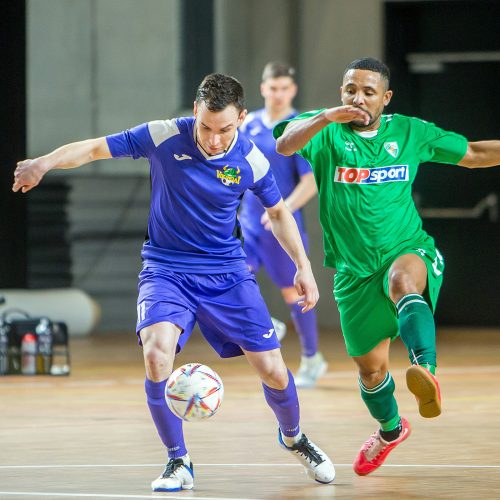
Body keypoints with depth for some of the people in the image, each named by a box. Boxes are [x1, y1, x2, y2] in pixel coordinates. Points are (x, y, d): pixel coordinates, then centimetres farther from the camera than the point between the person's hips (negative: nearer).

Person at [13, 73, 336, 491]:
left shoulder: (251, 161, -11)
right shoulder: (164, 136, -16)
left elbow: (278, 212, 7)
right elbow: (94, 148, -14)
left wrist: (303, 266, 0)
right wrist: (46, 162, -32)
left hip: (227, 271, 1)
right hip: (166, 268, -1)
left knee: (272, 369, -1)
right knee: (157, 352, -28)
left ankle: (293, 437, 34)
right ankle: (178, 462, -10)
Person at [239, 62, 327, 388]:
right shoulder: (250, 123, 6)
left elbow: (310, 183, -17)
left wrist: (284, 209, -31)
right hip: (248, 221, 5)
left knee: (293, 292, 4)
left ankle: (311, 361, 21)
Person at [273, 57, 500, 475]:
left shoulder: (410, 132, 3)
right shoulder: (326, 131, -4)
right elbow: (285, 144, -26)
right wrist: (327, 117, -42)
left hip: (408, 252, -2)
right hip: (356, 270, 2)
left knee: (404, 279, -40)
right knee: (370, 366, 11)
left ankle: (426, 370, -61)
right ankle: (390, 430, 43)